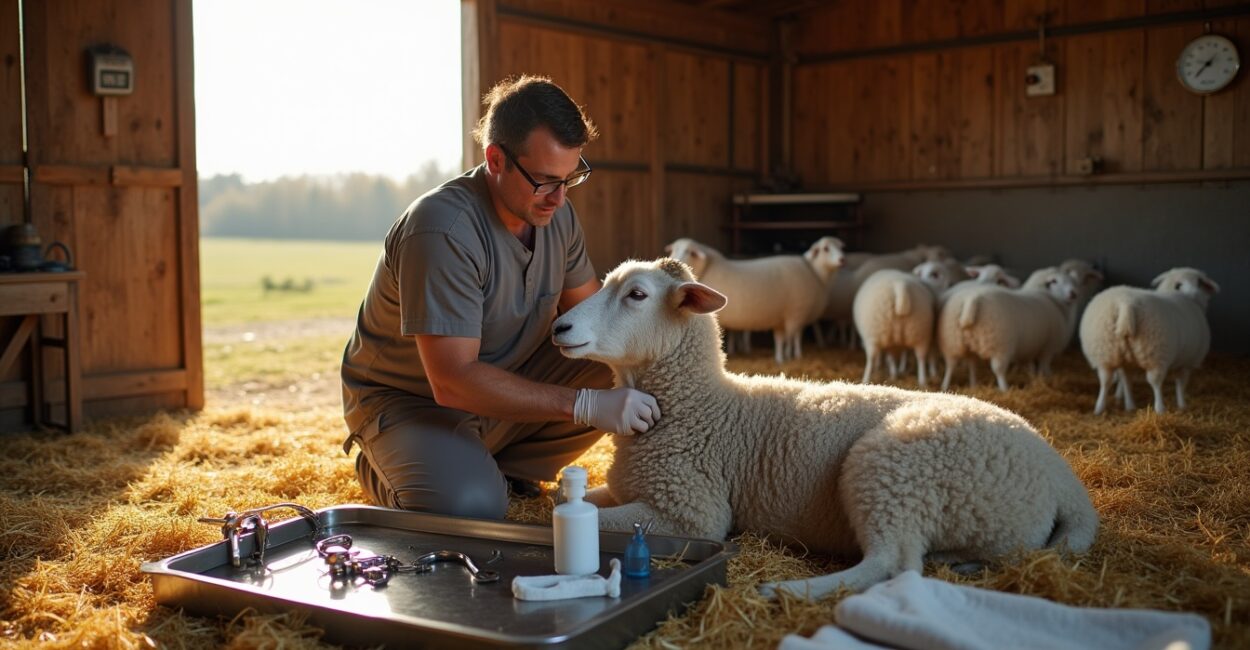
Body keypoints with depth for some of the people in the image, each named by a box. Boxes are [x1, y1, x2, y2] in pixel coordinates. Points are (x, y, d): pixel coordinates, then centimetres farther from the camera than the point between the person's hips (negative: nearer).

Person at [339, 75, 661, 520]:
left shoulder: (555, 212, -7)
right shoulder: (443, 229, -32)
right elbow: (453, 382, -35)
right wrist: (585, 406, -38)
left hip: (510, 379, 7)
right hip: (411, 399, -6)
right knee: (470, 506, -33)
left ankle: (505, 468, 4)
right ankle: (385, 470, 2)